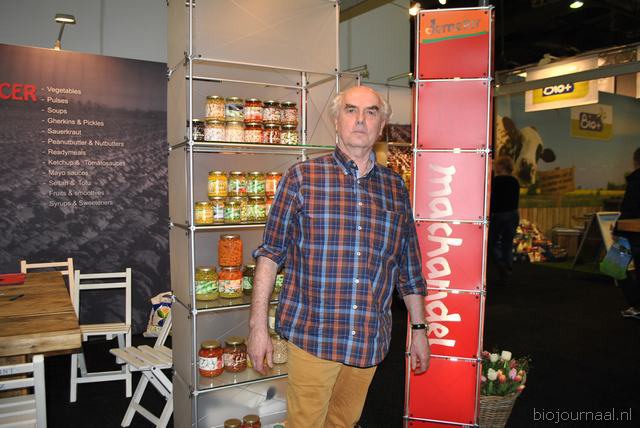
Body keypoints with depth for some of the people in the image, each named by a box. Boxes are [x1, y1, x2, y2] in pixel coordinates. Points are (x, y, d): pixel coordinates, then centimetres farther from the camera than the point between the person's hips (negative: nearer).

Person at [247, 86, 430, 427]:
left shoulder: (395, 188, 7)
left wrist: (418, 328, 14)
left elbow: (409, 267, 13)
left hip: (370, 340, 4)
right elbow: (270, 254, -4)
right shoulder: (302, 177, -3)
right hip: (311, 335, -3)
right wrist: (258, 325, -8)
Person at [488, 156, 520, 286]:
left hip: (498, 215, -6)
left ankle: (501, 264, -14)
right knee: (507, 245, 10)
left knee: (492, 243, 10)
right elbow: (516, 200, 13)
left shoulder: (495, 181, -13)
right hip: (513, 215, 6)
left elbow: (491, 200, -14)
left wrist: (487, 216, -7)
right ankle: (505, 276, 11)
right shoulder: (515, 181, 6)